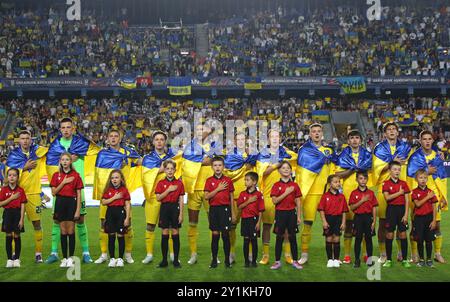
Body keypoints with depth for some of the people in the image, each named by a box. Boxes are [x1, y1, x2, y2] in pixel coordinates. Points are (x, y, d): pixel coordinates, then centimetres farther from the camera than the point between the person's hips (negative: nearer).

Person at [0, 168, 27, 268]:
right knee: (8, 236, 1)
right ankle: (9, 259, 8)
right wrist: (12, 198, -14)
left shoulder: (21, 190, 0)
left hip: (17, 213, 0)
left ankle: (17, 259, 11)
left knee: (17, 236, 2)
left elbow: (22, 206, -2)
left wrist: (21, 219, -7)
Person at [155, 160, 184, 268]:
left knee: (175, 233, 1)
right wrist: (169, 190, -14)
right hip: (165, 208, 0)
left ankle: (176, 260, 8)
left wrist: (181, 214, -5)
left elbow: (181, 200, 1)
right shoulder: (161, 183, 3)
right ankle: (164, 260, 9)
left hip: (175, 208, 0)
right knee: (164, 234, 2)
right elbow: (158, 198, -6)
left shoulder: (179, 183, 2)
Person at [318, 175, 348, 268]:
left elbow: (344, 211, 5)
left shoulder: (341, 196, 2)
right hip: (328, 218, -1)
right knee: (329, 239, 5)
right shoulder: (325, 196, -4)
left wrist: (343, 222, -1)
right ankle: (330, 259, 14)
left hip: (338, 219, 1)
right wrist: (324, 221, -11)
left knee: (337, 239, 3)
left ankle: (336, 259, 12)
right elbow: (321, 209, -4)